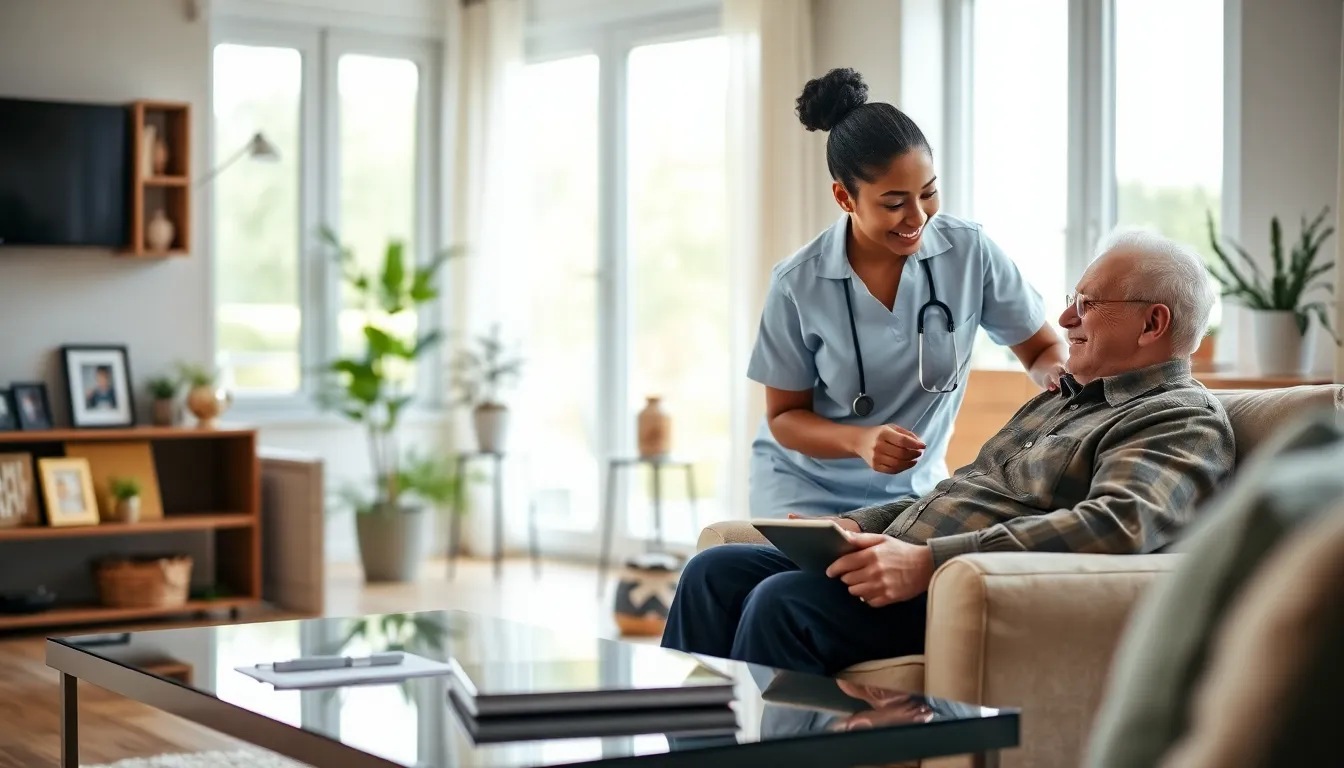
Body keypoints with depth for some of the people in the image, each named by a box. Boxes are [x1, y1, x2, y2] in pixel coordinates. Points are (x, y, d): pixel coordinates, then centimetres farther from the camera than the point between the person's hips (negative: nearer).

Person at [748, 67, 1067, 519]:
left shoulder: (971, 252, -13)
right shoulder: (799, 284, -17)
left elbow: (1044, 349, 0)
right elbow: (785, 416, -7)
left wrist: (1061, 377, -24)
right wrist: (860, 440, -27)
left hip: (915, 490, 1)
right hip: (807, 487, -1)